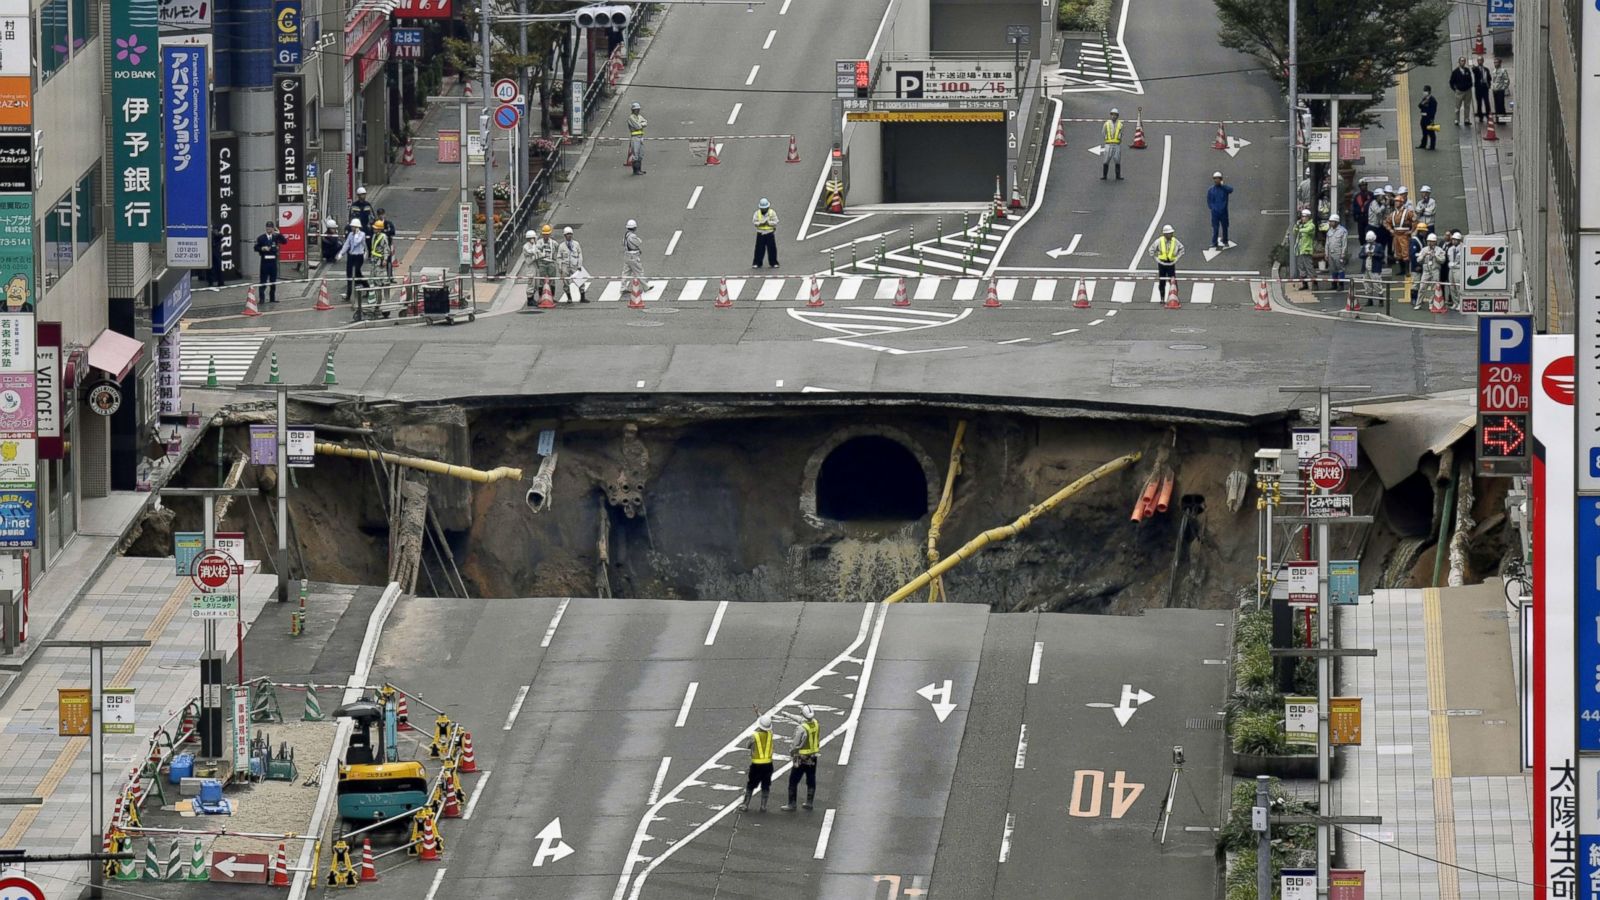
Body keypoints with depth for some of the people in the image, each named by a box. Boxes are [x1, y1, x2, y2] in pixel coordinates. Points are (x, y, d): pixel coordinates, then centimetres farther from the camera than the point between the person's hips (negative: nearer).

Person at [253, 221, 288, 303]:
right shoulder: (261, 237, 2)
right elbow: (256, 248, 1)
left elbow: (284, 241, -2)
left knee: (273, 280, 8)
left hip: (273, 260, 3)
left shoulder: (275, 237, 8)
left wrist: (279, 233, -11)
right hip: (265, 260, -3)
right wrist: (262, 249, -17)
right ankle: (262, 298, -5)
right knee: (264, 280, -5)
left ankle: (272, 298, 16)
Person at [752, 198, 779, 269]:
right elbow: (754, 222, -3)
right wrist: (760, 223, -18)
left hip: (770, 234, -1)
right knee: (759, 249, 0)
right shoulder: (757, 213, 2)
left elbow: (775, 222, -6)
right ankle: (756, 263, 7)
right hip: (760, 234, 1)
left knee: (772, 249, 2)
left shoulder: (772, 213, -2)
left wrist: (768, 223, -18)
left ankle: (774, 263, 12)